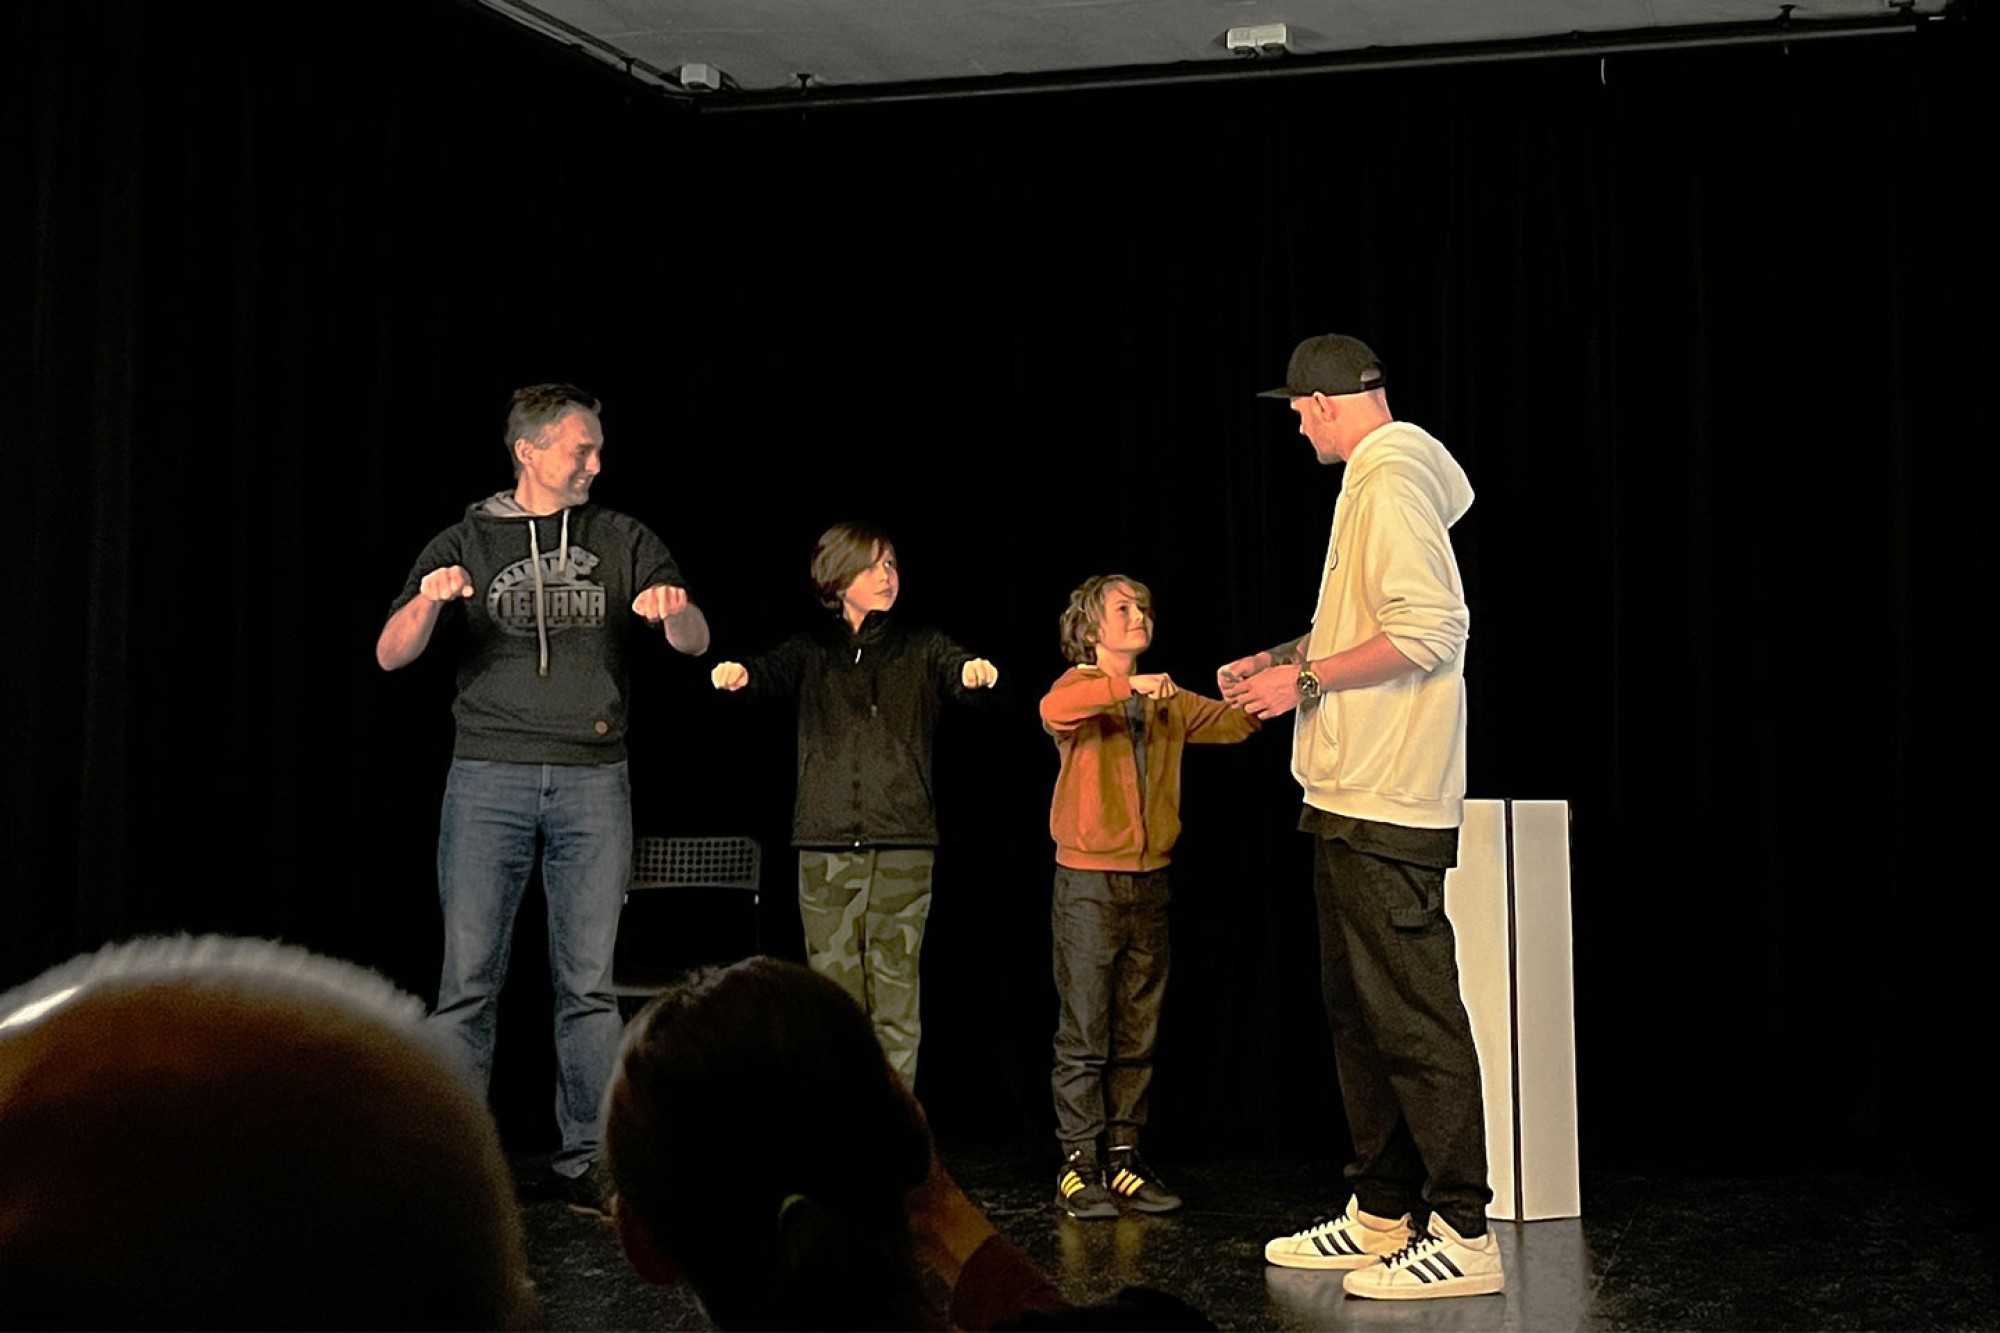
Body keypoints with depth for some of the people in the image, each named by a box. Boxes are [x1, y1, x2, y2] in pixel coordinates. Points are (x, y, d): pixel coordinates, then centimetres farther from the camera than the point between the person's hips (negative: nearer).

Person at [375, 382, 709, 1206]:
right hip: (489, 776, -1)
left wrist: (674, 609, -20)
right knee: (469, 977, -3)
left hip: (593, 782, 1)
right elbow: (390, 656, 1)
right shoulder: (466, 543, 8)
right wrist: (430, 601, -20)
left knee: (589, 981, 2)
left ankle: (586, 1158, 9)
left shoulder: (624, 542, 12)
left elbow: (695, 643, 3)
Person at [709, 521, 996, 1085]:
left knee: (896, 992, -1)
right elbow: (772, 672, -7)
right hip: (826, 845, 1)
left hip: (903, 844, 0)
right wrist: (737, 672, -31)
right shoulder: (813, 651, 11)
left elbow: (958, 671, -7)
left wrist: (977, 670, -32)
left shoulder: (920, 647, 11)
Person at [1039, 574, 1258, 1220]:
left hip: (1149, 882, 5)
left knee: (1137, 1037, 8)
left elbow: (1235, 721, 13)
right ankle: (1078, 1163, 3)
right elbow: (1054, 711, -27)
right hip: (1088, 882, -5)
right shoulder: (1080, 686, -4)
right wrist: (1128, 686, -35)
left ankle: (1123, 1158, 16)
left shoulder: (1168, 702, 14)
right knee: (1084, 1034, -3)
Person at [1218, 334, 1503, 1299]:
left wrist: (1307, 681, -15)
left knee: (1412, 1018, -9)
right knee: (1358, 1009, 15)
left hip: (1386, 803, -11)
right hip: (1353, 796, 11)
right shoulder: (1378, 477, 20)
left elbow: (1430, 630, -22)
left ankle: (1462, 1235, -4)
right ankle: (1381, 1215, 23)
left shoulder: (1392, 481, -13)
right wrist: (1284, 660, 20)